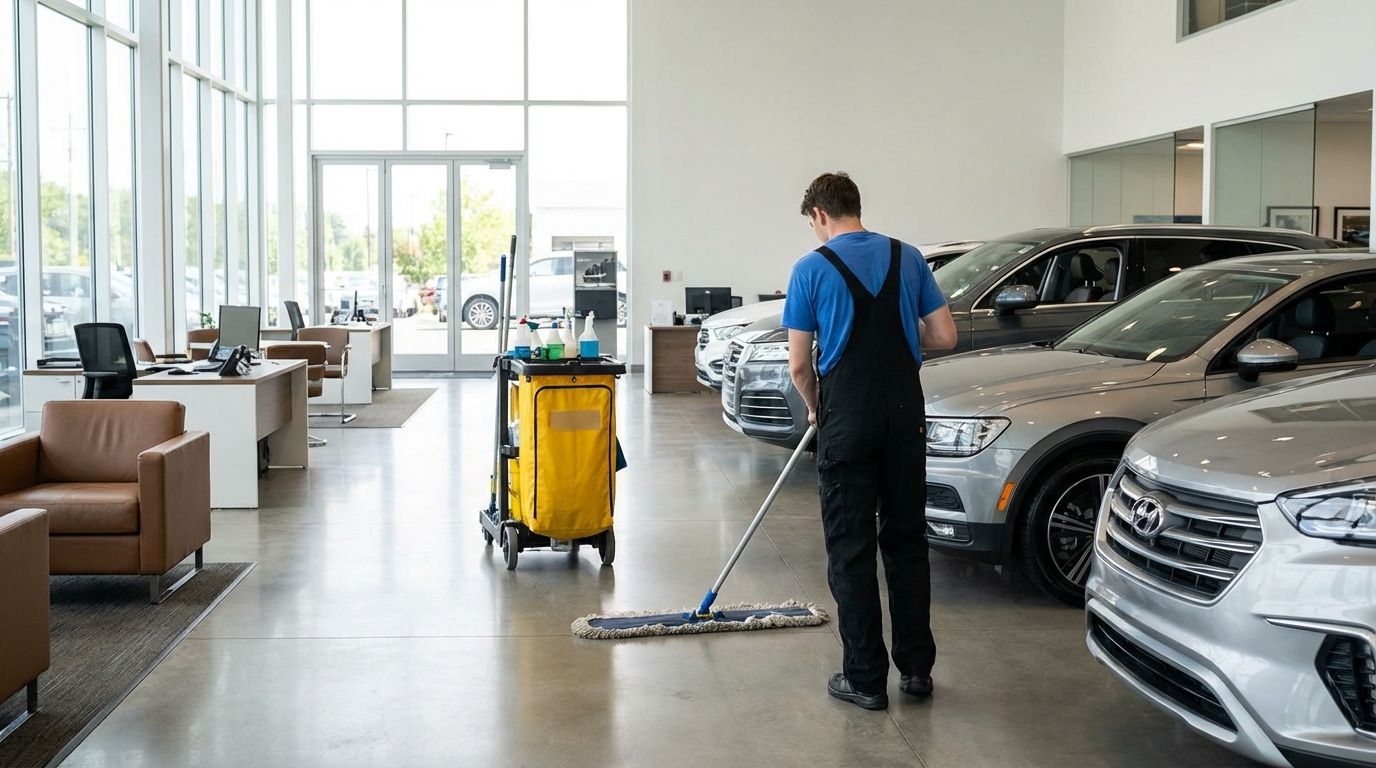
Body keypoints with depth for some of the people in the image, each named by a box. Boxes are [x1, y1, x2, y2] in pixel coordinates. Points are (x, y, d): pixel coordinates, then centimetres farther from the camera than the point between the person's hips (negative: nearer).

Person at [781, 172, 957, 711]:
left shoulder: (811, 269, -5)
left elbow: (800, 366, -4)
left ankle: (864, 678, 7)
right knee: (906, 540, 13)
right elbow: (944, 337, 5)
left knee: (851, 549, 3)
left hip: (847, 420, -4)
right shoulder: (908, 258, 6)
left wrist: (815, 407, 15)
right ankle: (916, 667, 19)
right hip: (905, 415, 4)